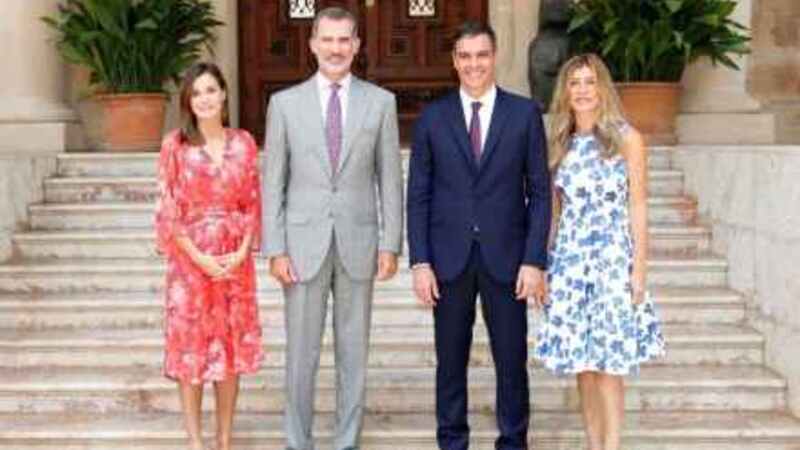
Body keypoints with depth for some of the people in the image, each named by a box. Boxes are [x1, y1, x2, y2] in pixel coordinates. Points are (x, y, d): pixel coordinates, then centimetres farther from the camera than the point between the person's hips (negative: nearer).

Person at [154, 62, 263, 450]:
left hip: (235, 258, 2)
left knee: (232, 343, 7)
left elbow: (253, 204, 5)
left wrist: (243, 251, -8)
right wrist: (200, 257, -12)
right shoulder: (175, 145, -3)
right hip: (190, 257, -2)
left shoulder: (243, 143, 4)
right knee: (191, 343, 2)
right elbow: (168, 210, -5)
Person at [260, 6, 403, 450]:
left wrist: (390, 244, -2)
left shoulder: (380, 102, 3)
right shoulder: (285, 103, 1)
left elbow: (390, 179, 3)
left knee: (353, 350, 9)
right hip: (304, 244, 0)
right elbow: (273, 182, 1)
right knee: (301, 351, 5)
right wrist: (275, 249, -5)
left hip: (358, 243, 1)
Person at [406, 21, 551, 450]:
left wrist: (534, 260, -7)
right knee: (450, 360, 9)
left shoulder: (525, 113, 2)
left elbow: (539, 192, 1)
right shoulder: (432, 117, 4)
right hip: (449, 258, 1)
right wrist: (420, 262, -4)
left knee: (512, 360, 5)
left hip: (505, 258, -1)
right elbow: (418, 196, 3)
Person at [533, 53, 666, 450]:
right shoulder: (560, 144, 10)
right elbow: (554, 208, 13)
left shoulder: (626, 139, 0)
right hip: (568, 258, 4)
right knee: (581, 361, 6)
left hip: (613, 257, -4)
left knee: (608, 360, -6)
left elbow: (637, 208, -2)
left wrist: (639, 268, -8)